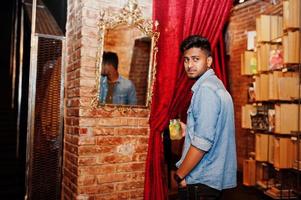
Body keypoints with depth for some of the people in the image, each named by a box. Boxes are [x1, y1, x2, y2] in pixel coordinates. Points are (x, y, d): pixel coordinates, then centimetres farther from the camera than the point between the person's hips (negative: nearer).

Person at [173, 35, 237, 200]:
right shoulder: (215, 84, 11)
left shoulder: (206, 89, -19)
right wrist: (188, 130, 10)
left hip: (202, 181, -9)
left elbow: (203, 142, -25)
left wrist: (179, 175, -16)